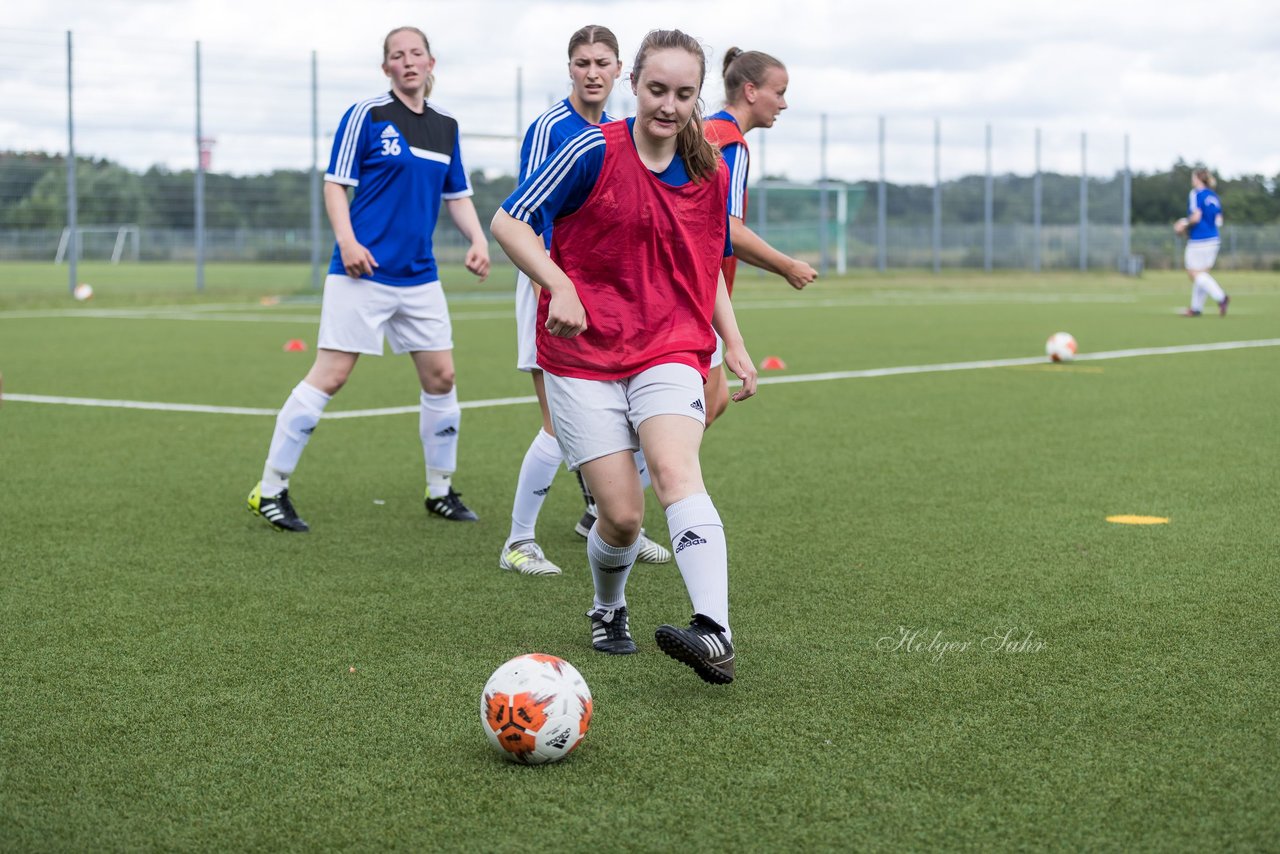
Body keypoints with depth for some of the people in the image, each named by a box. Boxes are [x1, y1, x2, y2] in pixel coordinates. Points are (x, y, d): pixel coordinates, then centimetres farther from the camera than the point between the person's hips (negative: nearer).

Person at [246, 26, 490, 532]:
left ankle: (441, 491, 22)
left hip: (419, 277, 6)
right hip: (363, 272, -6)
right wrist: (346, 239, -18)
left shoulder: (446, 127, 12)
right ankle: (270, 490, 0)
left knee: (441, 377, 6)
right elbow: (335, 184, -4)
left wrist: (477, 240, 2)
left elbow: (457, 195, 19)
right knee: (329, 376, -8)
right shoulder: (366, 115, -4)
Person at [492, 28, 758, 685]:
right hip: (582, 358, -2)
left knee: (675, 469, -26)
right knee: (621, 514, -7)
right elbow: (509, 222, -8)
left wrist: (733, 343, 13)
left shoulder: (712, 174, 6)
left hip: (671, 352, 2)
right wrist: (559, 287, -22)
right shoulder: (595, 151, -9)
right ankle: (608, 612, 28)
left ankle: (714, 636, -40)